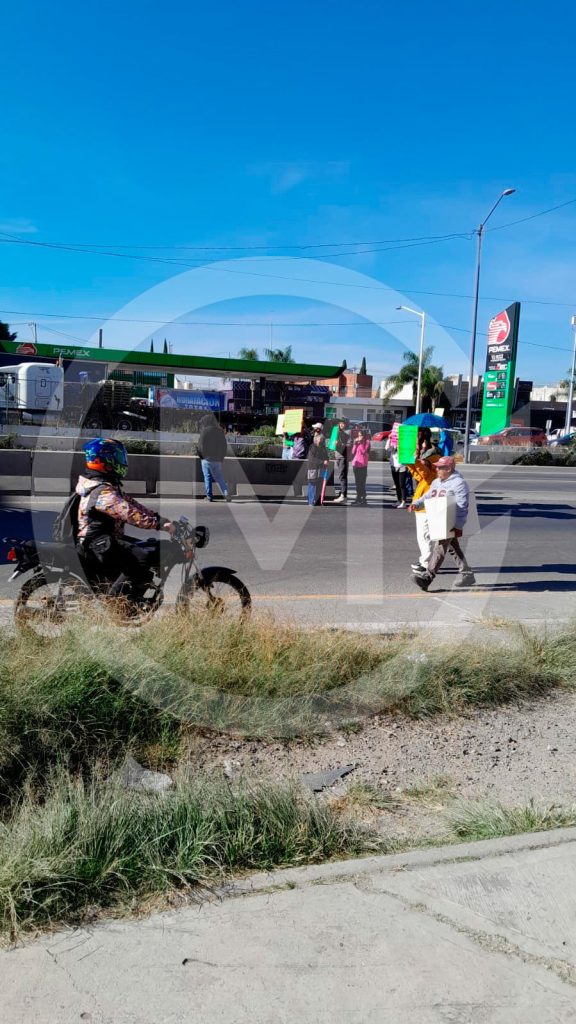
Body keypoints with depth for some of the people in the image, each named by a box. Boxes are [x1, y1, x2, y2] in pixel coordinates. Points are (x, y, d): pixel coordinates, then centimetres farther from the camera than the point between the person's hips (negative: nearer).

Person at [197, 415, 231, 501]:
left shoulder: (204, 431, -8)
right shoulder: (220, 431, 6)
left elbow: (200, 446, -9)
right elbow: (225, 446, 7)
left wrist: (201, 456, 6)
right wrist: (221, 457, 12)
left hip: (206, 459, -4)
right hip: (217, 459, 4)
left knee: (207, 478, 5)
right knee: (219, 477, 9)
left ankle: (209, 496, 5)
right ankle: (226, 493, -8)